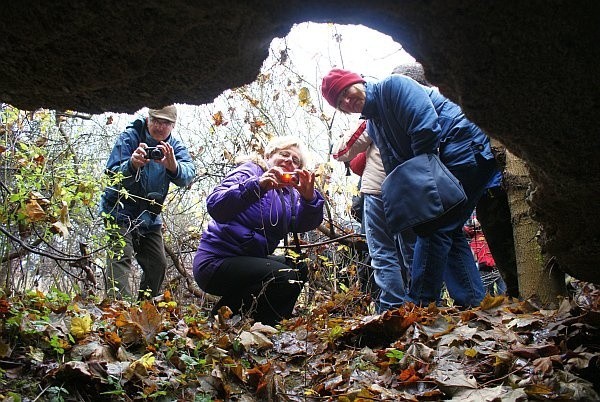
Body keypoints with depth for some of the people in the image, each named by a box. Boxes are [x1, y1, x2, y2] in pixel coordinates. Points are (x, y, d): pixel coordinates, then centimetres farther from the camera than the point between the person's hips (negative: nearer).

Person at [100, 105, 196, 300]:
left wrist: (173, 167, -47)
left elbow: (188, 174, -23)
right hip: (120, 210, -5)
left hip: (150, 215, 5)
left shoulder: (176, 146, -3)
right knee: (121, 257, -23)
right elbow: (111, 174, -23)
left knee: (158, 265, 9)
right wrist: (132, 165, -45)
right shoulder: (129, 137, -13)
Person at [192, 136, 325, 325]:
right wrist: (257, 186, -36)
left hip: (249, 259, 9)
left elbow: (304, 223, -4)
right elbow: (215, 205, -24)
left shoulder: (289, 194, 17)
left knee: (299, 269, 10)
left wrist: (309, 198, -25)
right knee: (286, 278, -23)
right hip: (216, 262, -9)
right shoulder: (250, 171, -5)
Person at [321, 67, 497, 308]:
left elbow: (426, 128, -21)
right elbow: (396, 169, 12)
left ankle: (420, 305, -12)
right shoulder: (374, 127, 17)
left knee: (433, 227, -13)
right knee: (449, 231, 10)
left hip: (464, 147, -10)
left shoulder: (393, 86, -9)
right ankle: (475, 304, 13)